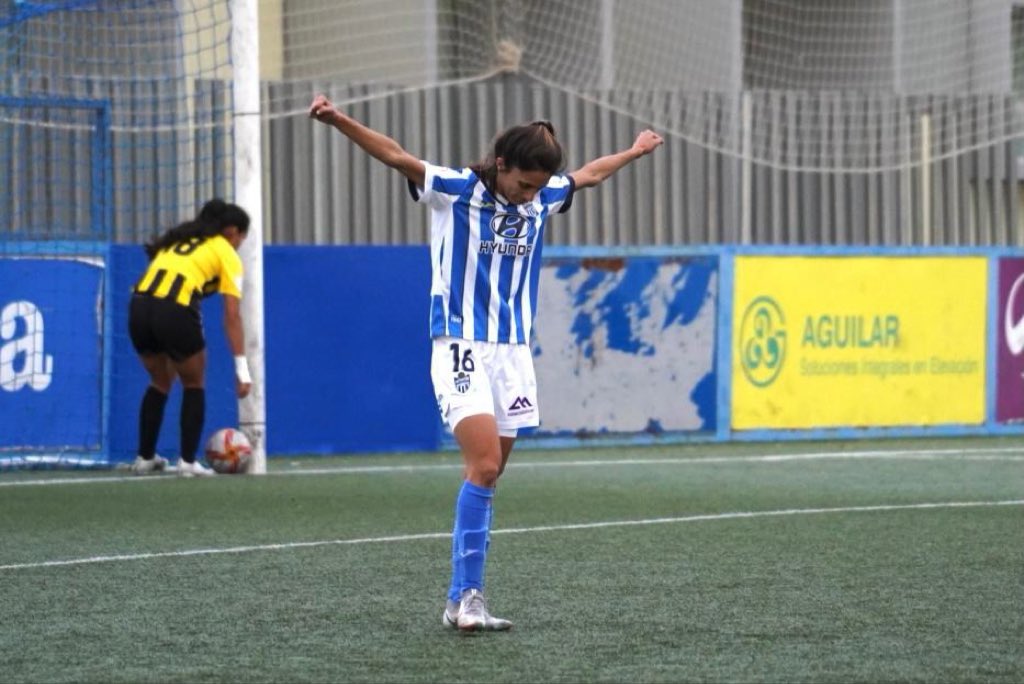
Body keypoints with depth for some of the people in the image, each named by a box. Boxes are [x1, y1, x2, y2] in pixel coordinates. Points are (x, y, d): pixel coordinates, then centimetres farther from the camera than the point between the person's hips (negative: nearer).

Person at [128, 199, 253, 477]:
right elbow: (232, 315, 3)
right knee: (194, 385, 18)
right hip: (175, 311, -5)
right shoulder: (226, 254, 11)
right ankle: (188, 462, 13)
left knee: (160, 383, 27)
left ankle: (145, 458, 28)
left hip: (139, 306, 5)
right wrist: (242, 368, 2)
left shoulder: (178, 239, 29)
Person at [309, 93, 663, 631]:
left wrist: (634, 152, 45)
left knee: (486, 476, 4)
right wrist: (338, 120, -29)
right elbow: (396, 156, -16)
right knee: (484, 465, -18)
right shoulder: (455, 191, -6)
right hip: (462, 349, -6)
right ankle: (466, 594, -16)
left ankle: (461, 600, 7)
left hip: (513, 352, 6)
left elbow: (587, 174, 29)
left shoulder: (542, 199, 10)